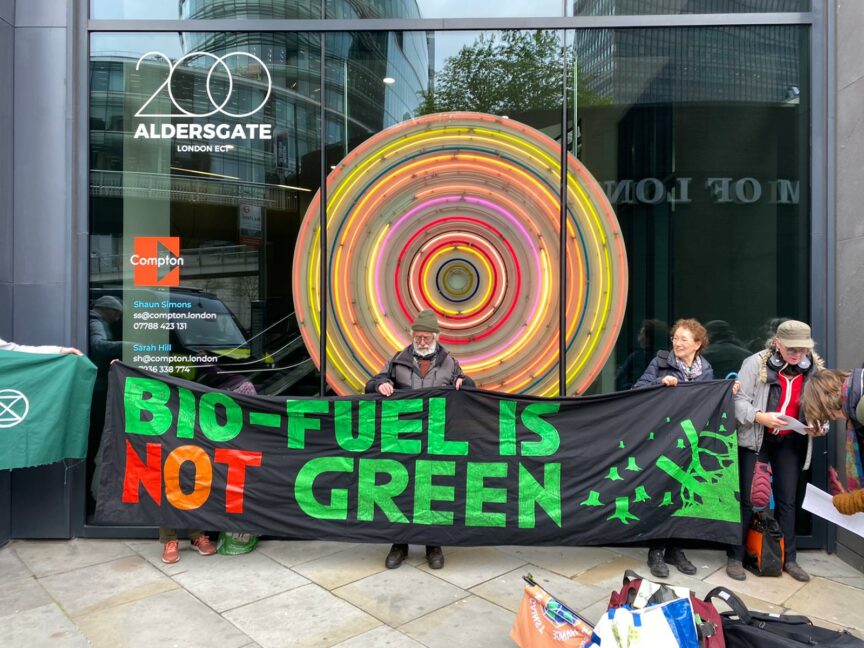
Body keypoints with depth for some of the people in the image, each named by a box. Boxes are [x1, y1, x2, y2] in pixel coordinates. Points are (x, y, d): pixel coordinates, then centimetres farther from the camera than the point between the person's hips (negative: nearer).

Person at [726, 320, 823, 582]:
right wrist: (760, 417, -30)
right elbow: (738, 400, -15)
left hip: (790, 442, 4)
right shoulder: (756, 363, -15)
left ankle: (789, 558, 27)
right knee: (748, 499, 1)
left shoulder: (815, 368, -1)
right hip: (756, 439, -4)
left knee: (787, 500, 12)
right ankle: (735, 557, 12)